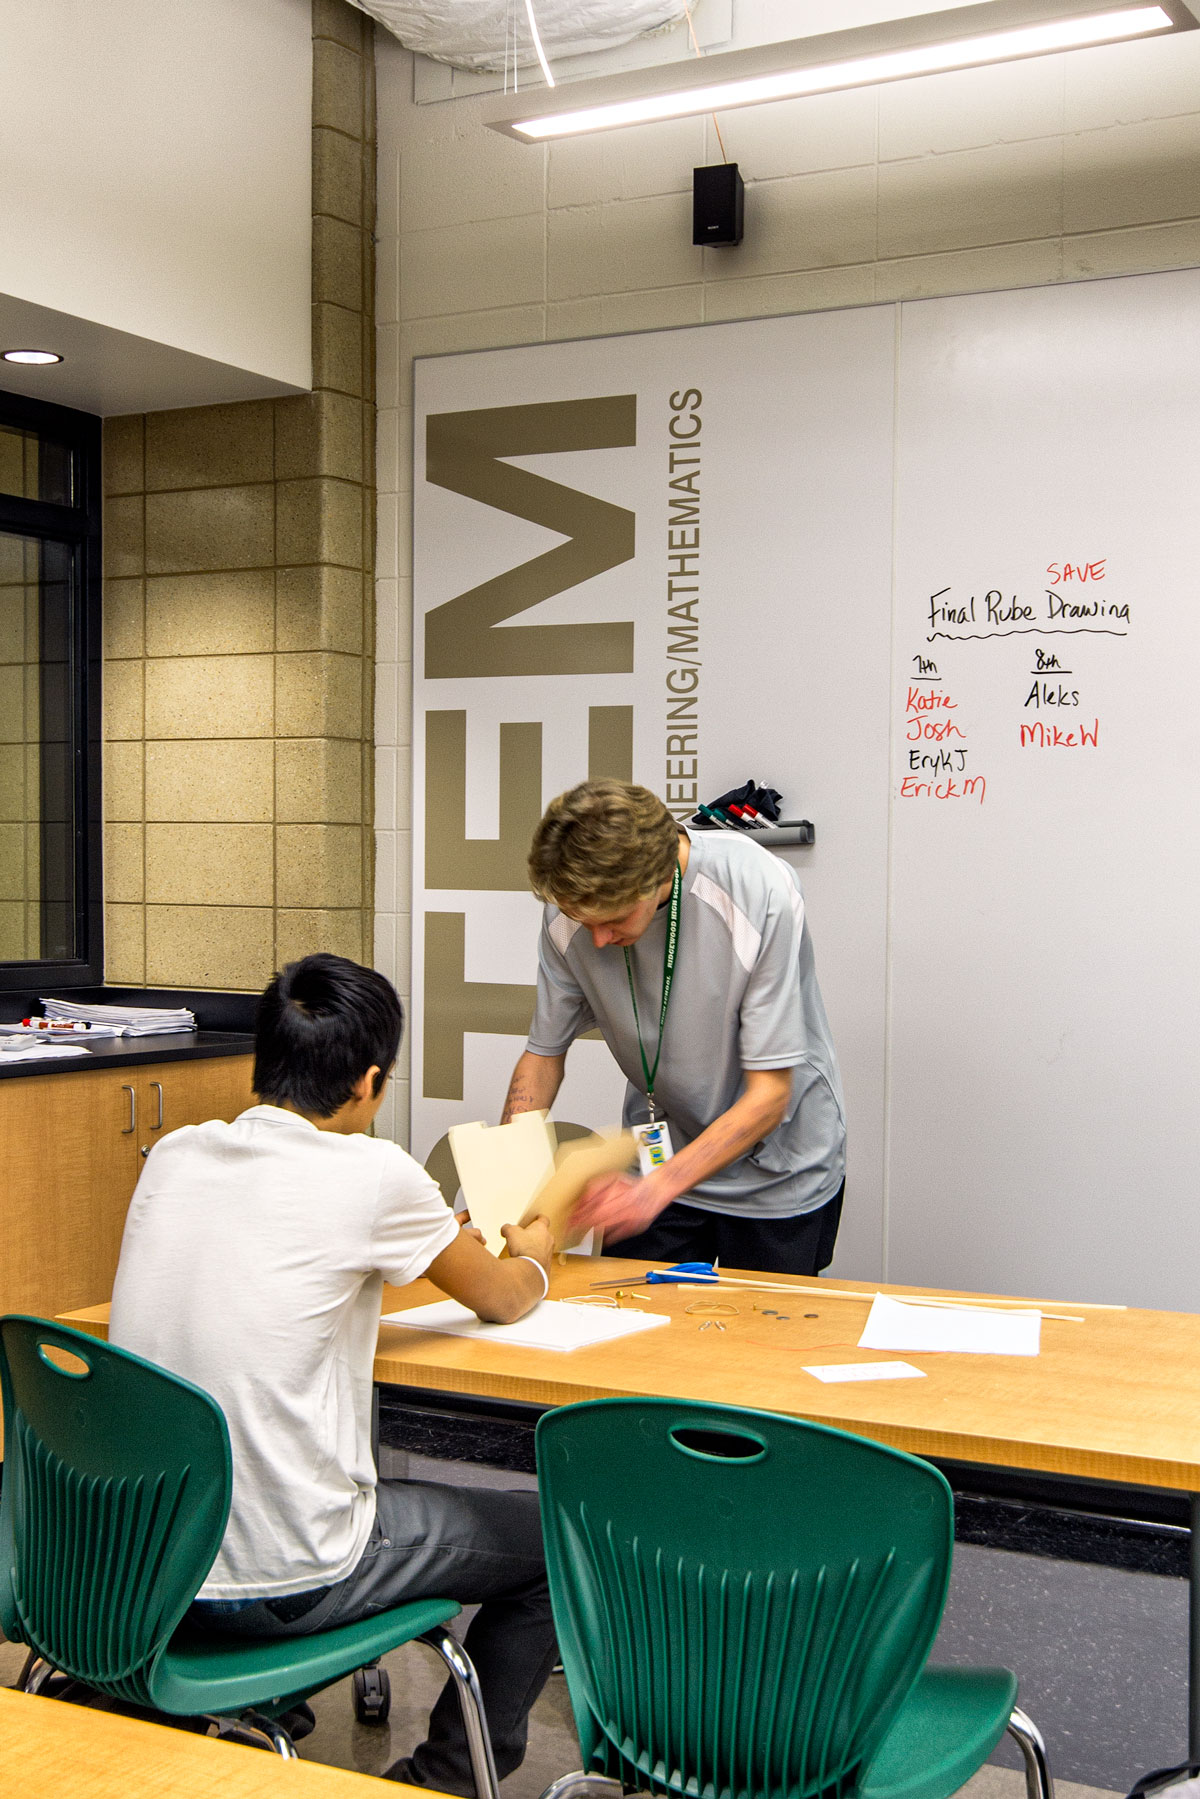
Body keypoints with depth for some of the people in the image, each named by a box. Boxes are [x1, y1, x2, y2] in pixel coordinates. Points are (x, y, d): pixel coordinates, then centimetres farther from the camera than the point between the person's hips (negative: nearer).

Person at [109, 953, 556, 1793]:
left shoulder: (174, 1155, 1)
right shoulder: (370, 1173, -15)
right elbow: (503, 1299, 3)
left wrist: (451, 1241, 30)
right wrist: (532, 1255, 27)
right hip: (280, 1581, -7)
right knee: (555, 1538, 12)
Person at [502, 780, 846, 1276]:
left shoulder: (760, 893, -30)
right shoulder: (573, 910, -17)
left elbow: (769, 1095, -27)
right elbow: (544, 1053, -2)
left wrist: (655, 1190, -37)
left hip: (775, 1174, -3)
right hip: (661, 1160, 3)